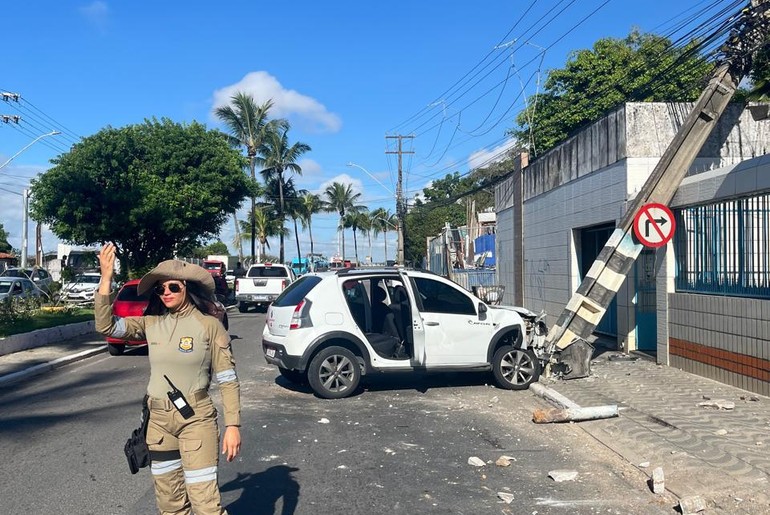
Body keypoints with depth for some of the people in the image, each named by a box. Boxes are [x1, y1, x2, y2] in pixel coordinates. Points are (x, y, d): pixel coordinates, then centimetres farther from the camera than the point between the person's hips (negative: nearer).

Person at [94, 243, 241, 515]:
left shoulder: (209, 325, -11)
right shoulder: (151, 323, 1)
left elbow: (228, 380, -8)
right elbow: (106, 326, -8)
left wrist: (232, 425, -13)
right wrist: (106, 278, -14)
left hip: (196, 420, -5)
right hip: (159, 421, 5)